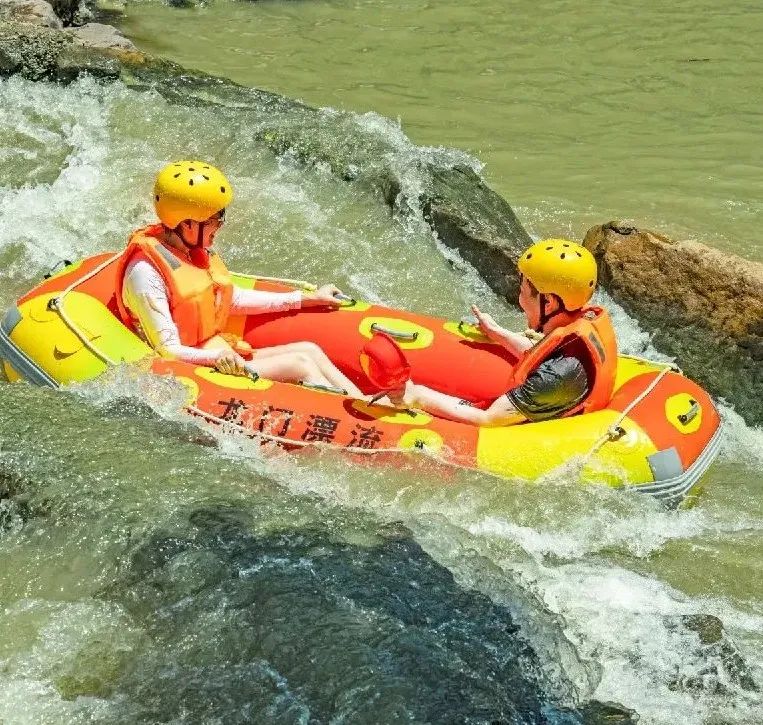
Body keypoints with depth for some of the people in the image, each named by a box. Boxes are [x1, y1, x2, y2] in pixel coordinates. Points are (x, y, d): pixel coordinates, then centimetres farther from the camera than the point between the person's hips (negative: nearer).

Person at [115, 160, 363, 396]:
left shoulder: (196, 252, 8)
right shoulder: (145, 271, -20)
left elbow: (233, 299, 22)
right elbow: (168, 351, -22)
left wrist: (307, 298, 25)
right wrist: (215, 358, -41)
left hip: (221, 355, 9)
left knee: (310, 350, -4)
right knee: (300, 364, -19)